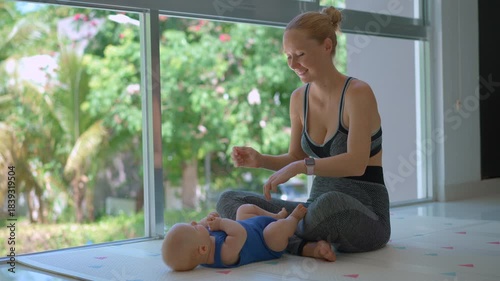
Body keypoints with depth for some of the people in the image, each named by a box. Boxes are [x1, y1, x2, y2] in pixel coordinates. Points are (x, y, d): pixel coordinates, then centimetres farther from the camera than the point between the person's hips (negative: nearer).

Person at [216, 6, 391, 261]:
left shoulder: (357, 93, -14)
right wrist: (259, 160, -6)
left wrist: (300, 167, -36)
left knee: (330, 204, -42)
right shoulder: (299, 98, 5)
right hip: (319, 207, 6)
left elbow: (356, 163, -25)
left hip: (366, 215, -6)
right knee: (228, 200, -6)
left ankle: (285, 240, -10)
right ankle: (306, 246, -25)